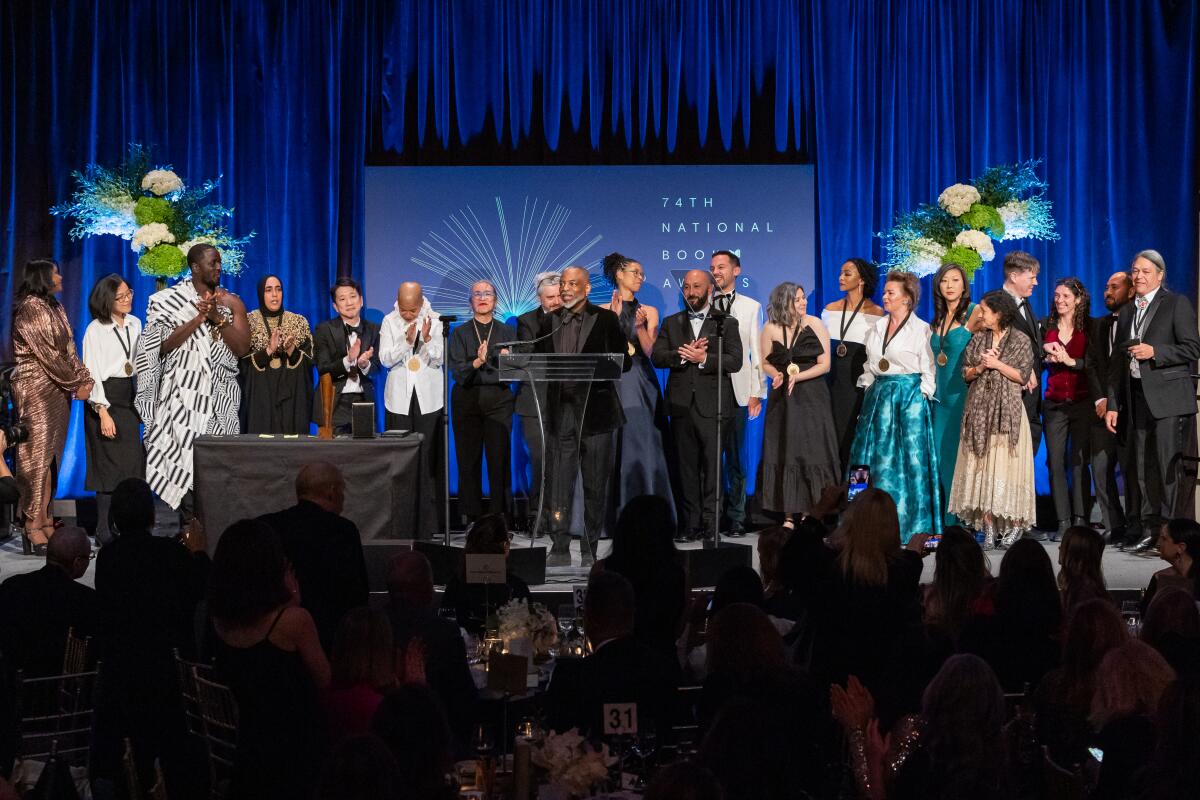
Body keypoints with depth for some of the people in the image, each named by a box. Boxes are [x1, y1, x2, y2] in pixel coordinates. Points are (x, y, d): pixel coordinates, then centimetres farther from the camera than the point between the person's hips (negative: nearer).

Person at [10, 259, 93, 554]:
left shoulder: (55, 308, 15)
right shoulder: (30, 308, -11)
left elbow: (68, 349, 11)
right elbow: (48, 354, -15)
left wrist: (84, 378, -3)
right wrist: (76, 383, -8)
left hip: (58, 390, 8)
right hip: (36, 390, -8)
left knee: (52, 456, 9)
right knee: (37, 456, -7)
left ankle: (46, 522, 14)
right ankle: (33, 529, -5)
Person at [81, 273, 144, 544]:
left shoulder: (135, 324, 10)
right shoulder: (96, 330, -8)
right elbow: (92, 374, -11)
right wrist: (103, 412, -17)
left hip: (129, 398, 6)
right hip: (104, 399, -6)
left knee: (133, 462, 3)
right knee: (111, 464, -6)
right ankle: (105, 530, 2)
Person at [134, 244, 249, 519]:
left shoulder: (231, 302, 9)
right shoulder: (170, 301, 5)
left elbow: (242, 348, 1)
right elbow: (163, 345, -6)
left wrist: (217, 317, -9)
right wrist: (199, 317, -11)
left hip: (218, 394, 1)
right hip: (182, 392, -1)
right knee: (184, 453, -10)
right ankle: (190, 523, -5)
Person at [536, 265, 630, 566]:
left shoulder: (605, 319, 2)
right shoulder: (550, 322, 13)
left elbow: (624, 361, 0)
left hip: (595, 411, -3)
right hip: (561, 411, 3)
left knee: (596, 484, 2)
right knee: (559, 482, -1)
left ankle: (591, 550, 10)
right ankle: (560, 549, 3)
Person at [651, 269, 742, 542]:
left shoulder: (727, 323, 8)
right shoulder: (672, 323, 16)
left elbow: (734, 361, -4)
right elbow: (656, 356, 4)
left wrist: (703, 358, -15)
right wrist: (682, 354, -12)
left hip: (712, 405, -3)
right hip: (682, 404, 3)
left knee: (712, 467, -5)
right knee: (686, 468, 4)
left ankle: (710, 523, -1)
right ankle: (689, 525, 7)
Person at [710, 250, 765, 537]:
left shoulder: (751, 307, 9)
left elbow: (757, 352, 7)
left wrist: (757, 392, 2)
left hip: (737, 391, -1)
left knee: (736, 458, 2)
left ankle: (736, 517, 7)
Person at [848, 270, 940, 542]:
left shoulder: (920, 329, -2)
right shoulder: (877, 327, 13)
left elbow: (928, 370, -3)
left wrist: (920, 397, -10)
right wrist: (868, 391, 10)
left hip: (909, 396, -5)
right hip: (878, 396, 5)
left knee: (909, 458, -4)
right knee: (876, 459, 5)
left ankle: (910, 525, 2)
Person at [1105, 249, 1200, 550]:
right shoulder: (1127, 313, 19)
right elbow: (1118, 363, 19)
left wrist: (1154, 352, -16)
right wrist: (1113, 404, 14)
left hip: (1168, 398, -6)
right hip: (1137, 398, 6)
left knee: (1168, 466, -10)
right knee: (1144, 469, 5)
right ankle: (1150, 531, 9)